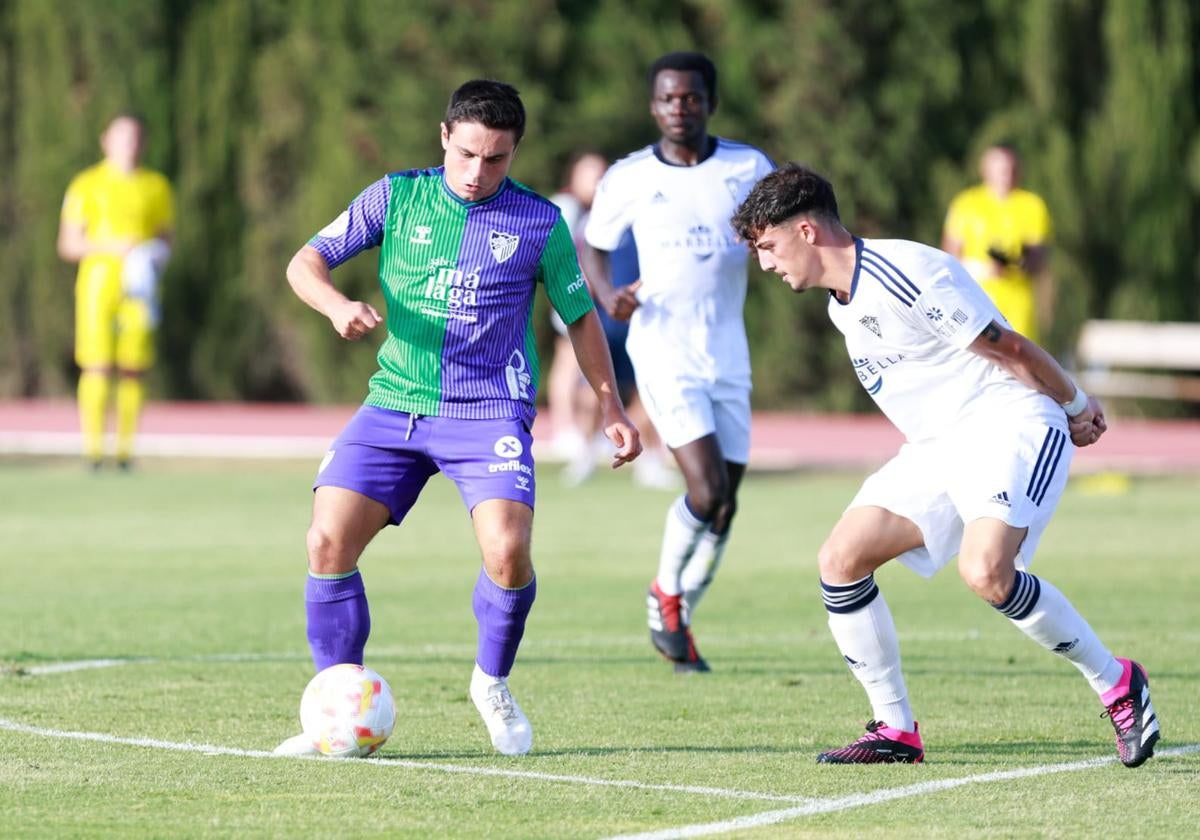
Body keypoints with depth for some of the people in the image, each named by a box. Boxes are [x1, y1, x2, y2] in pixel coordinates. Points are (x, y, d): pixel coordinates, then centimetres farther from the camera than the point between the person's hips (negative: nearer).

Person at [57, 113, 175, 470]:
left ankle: (126, 453, 1)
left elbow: (165, 240, 19)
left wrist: (156, 258, -4)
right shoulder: (86, 186, 4)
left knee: (133, 371, -3)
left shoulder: (157, 187, 13)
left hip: (138, 289, 2)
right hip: (98, 280, -2)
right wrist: (110, 246, -12)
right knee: (97, 369, -10)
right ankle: (92, 451, -8)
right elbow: (68, 244, 2)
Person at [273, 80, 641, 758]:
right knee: (328, 542, -13)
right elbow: (306, 262, 3)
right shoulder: (398, 198, 4)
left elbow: (581, 316, 13)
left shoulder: (540, 222, 2)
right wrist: (339, 305, -18)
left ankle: (493, 685, 6)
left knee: (507, 550, -23)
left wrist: (611, 407, 11)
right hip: (395, 402, 2)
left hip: (490, 409, -2)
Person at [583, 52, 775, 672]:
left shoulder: (748, 168, 3)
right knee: (706, 489, -18)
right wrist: (606, 295, -7)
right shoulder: (628, 178, 0)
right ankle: (665, 593, 7)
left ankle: (679, 620, 24)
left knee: (723, 506, 5)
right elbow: (594, 247, 14)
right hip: (663, 350, -3)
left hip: (728, 354, 3)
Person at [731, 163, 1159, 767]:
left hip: (1011, 424, -9)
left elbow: (1009, 348, -13)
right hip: (938, 446, 9)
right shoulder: (843, 303, 13)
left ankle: (1115, 683, -11)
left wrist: (1076, 406, -2)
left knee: (984, 570, -31)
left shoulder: (901, 274, -19)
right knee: (840, 558, -6)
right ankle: (896, 730, 3)